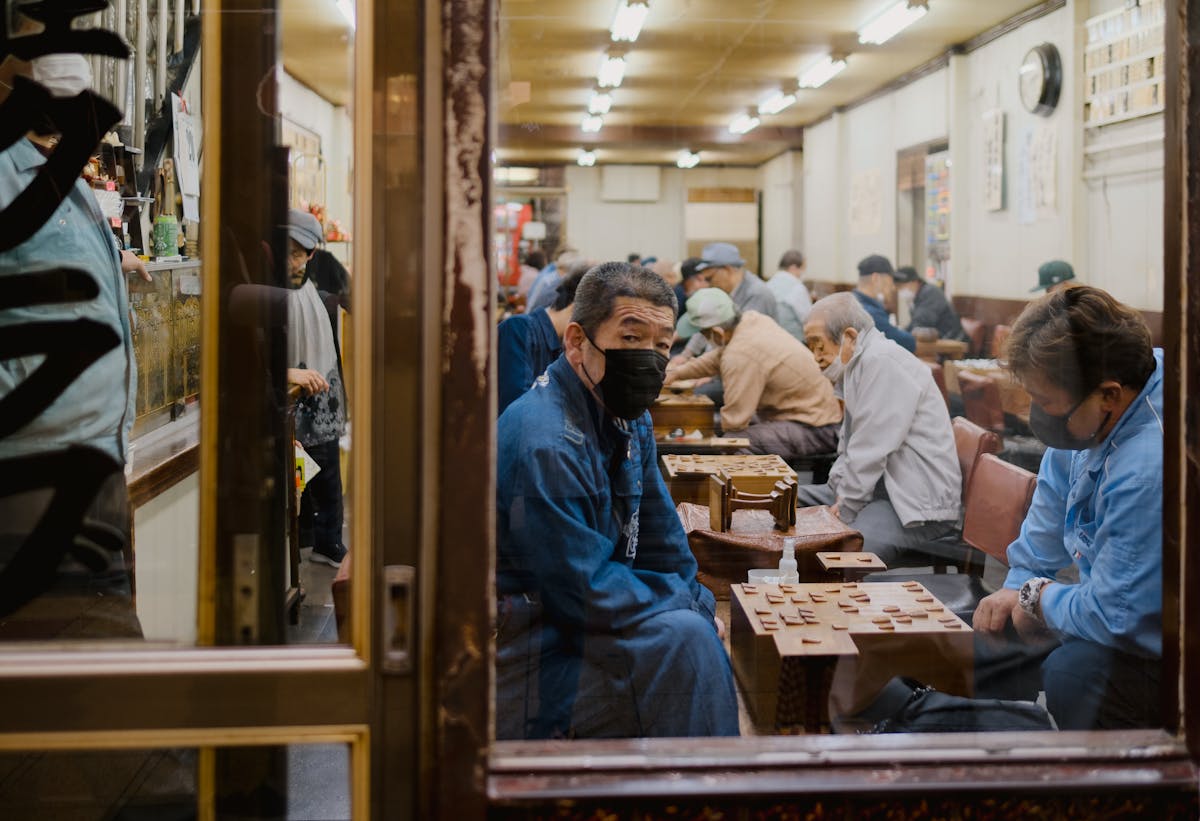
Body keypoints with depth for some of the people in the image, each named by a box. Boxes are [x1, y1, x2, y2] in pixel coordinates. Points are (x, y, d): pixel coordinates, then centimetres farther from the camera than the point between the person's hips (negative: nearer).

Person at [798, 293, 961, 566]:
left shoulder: (883, 362, -14)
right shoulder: (857, 365, 19)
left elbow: (870, 451, -20)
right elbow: (849, 449, 22)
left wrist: (843, 512, -14)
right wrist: (839, 489, 4)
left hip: (920, 506, -11)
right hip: (884, 489, 11)